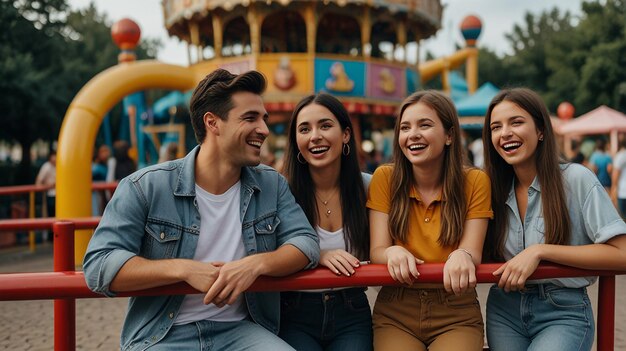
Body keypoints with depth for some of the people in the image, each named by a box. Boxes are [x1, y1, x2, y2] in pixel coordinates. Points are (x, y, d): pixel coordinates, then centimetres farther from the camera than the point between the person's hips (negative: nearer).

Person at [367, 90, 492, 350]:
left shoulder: (475, 182, -2)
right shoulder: (384, 178, -1)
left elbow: (472, 251, -7)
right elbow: (377, 251, -4)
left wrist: (463, 257, -31)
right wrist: (393, 253, -27)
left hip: (456, 314, 0)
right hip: (395, 312, 0)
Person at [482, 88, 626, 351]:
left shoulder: (576, 179, -10)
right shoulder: (496, 188, 4)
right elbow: (486, 255, 9)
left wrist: (540, 251, -21)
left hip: (563, 313, -4)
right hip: (505, 310, 4)